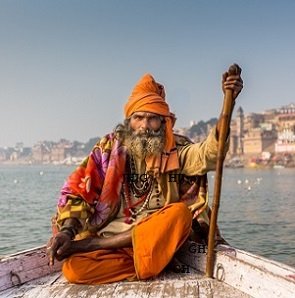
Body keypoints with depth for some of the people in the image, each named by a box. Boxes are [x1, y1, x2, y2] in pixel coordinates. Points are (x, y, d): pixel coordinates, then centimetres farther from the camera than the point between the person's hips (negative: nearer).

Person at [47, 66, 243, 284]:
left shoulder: (175, 150, 4)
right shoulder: (110, 148, 3)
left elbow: (209, 154, -15)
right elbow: (77, 191, -2)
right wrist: (67, 231, -19)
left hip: (157, 241, 2)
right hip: (108, 234, -1)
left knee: (181, 213, -30)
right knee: (74, 268, -28)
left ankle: (85, 245, -20)